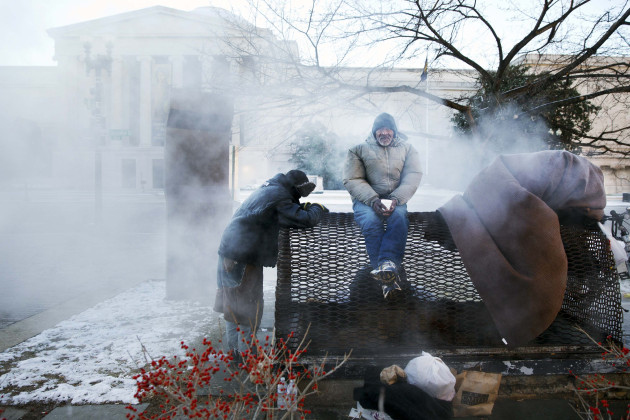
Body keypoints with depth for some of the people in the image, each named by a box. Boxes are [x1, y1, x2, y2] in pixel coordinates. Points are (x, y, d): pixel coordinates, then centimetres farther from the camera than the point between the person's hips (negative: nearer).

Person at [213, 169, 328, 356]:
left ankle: (233, 351, 29)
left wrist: (306, 206, 11)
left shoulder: (269, 188, 14)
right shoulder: (278, 196, -15)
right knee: (250, 307, 1)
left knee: (232, 305, 16)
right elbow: (305, 220, -19)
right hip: (243, 256, -10)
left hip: (229, 253, 10)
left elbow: (288, 210, 27)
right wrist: (317, 208, 0)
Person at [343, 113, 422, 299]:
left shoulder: (407, 149, 16)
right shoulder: (359, 150, 12)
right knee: (371, 221, -34)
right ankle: (389, 278, -39)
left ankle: (387, 265, -49)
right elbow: (352, 180, 0)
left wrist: (396, 199, -18)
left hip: (396, 200, 1)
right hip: (366, 200, -1)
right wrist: (373, 200, -18)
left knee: (399, 217, -34)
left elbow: (413, 176, 1)